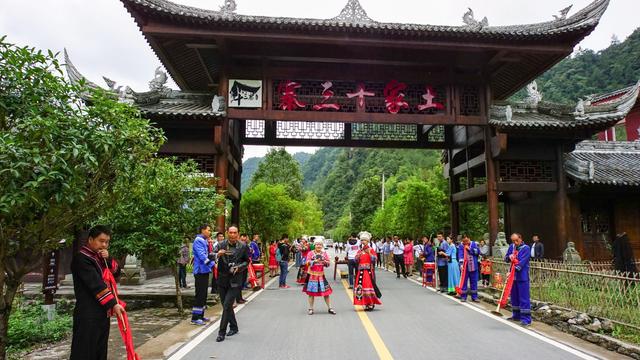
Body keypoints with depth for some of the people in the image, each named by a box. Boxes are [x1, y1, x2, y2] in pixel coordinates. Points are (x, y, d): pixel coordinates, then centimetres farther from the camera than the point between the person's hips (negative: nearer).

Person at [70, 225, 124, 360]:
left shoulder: (100, 257, 14)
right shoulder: (81, 258, -14)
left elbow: (117, 273, 13)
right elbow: (96, 285, -20)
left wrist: (108, 259, -5)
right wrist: (113, 304, -21)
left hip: (103, 312, 9)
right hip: (87, 314, -9)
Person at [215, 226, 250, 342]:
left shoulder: (243, 247, -3)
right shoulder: (221, 245, 1)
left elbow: (247, 261, 7)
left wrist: (238, 267, -11)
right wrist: (218, 255, -26)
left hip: (235, 281, -3)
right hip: (222, 280, 4)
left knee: (227, 305, -10)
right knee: (226, 305, 14)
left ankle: (221, 332, 0)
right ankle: (233, 327, 32)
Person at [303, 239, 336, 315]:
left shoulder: (325, 253, 7)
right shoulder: (310, 253, -1)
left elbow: (329, 263, 5)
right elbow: (307, 262, -11)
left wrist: (324, 261, -16)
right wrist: (315, 261, -24)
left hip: (321, 275, 2)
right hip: (312, 275, -2)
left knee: (326, 291, 1)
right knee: (311, 292, 2)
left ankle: (329, 308, 11)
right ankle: (310, 308, 14)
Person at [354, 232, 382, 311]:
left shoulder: (371, 250, 0)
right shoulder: (359, 251, 13)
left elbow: (374, 259, -9)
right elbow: (356, 261, 10)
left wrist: (369, 253, -19)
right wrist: (358, 256, -8)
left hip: (368, 271, -5)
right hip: (361, 271, 5)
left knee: (369, 286, -10)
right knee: (361, 286, 2)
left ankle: (371, 304, 0)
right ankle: (366, 304, 11)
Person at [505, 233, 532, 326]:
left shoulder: (526, 248, -10)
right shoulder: (511, 247, 9)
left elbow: (522, 262, -20)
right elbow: (506, 259, 13)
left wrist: (513, 271, -28)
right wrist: (509, 256, -10)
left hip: (522, 277, -6)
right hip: (513, 276, 6)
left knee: (524, 298, -5)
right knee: (514, 296, 14)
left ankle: (526, 319, -2)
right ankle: (516, 316, 26)